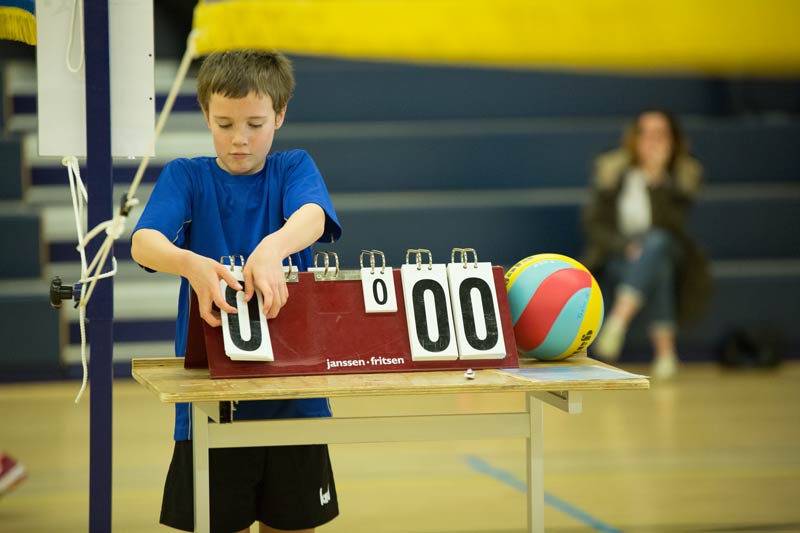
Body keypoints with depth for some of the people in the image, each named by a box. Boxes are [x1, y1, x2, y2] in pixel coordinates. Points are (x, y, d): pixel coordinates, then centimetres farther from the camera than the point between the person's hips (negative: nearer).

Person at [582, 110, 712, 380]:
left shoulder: (685, 175, -4)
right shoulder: (611, 170, -3)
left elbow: (670, 224, -18)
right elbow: (592, 223, -3)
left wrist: (656, 179, -29)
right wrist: (625, 245, -20)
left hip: (666, 252, 0)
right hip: (617, 258, 0)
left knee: (657, 241, -37)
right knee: (659, 268, -35)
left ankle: (618, 320, -48)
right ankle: (664, 350, -38)